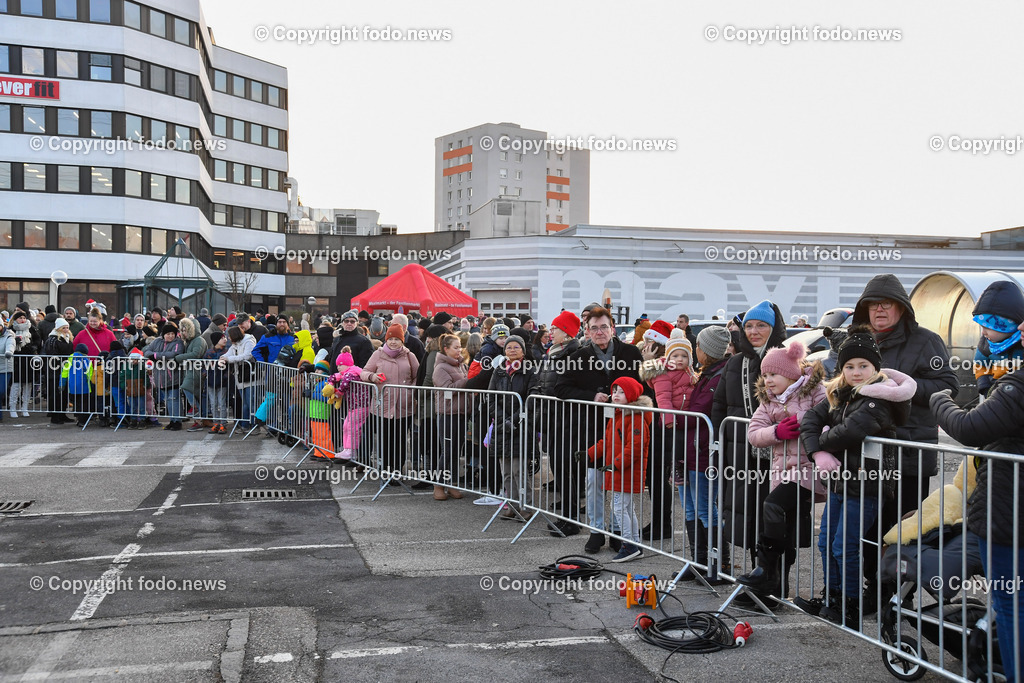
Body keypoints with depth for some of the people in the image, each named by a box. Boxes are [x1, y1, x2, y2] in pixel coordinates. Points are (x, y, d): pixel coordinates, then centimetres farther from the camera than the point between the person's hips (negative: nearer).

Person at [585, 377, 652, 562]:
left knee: (619, 507, -8)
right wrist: (589, 454, 14)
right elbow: (607, 441, 22)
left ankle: (630, 545, 2)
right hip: (616, 472, 10)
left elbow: (635, 446, -24)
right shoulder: (616, 415, 15)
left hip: (627, 472, -10)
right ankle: (636, 547, 23)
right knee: (627, 508, 15)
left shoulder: (637, 418, -17)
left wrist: (616, 463, -25)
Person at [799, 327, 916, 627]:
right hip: (840, 479, 8)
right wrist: (818, 453, -18)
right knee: (826, 542, 15)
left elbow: (851, 430, -33)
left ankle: (851, 611, 16)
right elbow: (810, 419, -1)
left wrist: (825, 438, -13)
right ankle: (833, 600, 31)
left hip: (865, 484, -8)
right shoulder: (839, 394, 8)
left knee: (845, 549, -1)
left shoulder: (879, 398, -18)